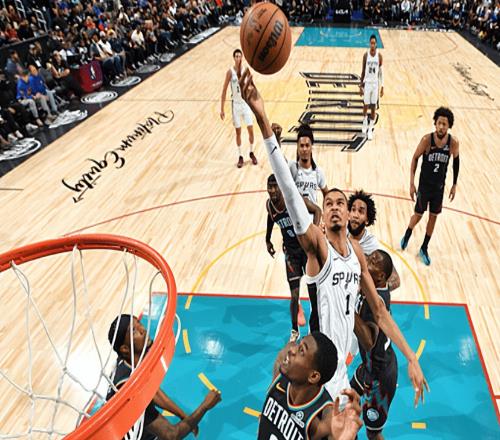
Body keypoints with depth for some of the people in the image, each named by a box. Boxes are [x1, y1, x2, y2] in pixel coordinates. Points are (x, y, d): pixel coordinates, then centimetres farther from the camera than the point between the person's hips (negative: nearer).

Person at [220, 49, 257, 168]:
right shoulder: (230, 72, -10)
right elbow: (224, 91, -6)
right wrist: (222, 109, -9)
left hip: (246, 103, 1)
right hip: (236, 104, -1)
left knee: (250, 130, 1)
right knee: (238, 131, 6)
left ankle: (251, 153, 22)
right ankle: (240, 157, 17)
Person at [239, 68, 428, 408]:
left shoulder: (357, 251, 2)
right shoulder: (315, 243, -17)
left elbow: (379, 310, 7)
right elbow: (289, 190, -32)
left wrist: (411, 358, 3)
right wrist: (263, 121, -42)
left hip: (345, 348, 7)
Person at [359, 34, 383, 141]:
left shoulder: (379, 55, -4)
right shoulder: (366, 55, -5)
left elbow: (380, 72, 2)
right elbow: (363, 71, 1)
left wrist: (382, 86, -1)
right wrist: (361, 85, 0)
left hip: (375, 84, 0)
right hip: (367, 83, 0)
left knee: (373, 107, 2)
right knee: (366, 105, 7)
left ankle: (370, 129, 10)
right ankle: (365, 124, 33)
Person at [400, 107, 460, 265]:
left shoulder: (453, 142, -15)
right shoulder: (427, 140, -21)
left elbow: (456, 161, 2)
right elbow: (415, 158, -9)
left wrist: (454, 185, 6)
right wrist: (412, 184, -11)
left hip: (439, 187, 2)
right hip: (424, 185, -2)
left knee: (433, 217, 10)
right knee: (418, 214, 11)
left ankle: (424, 249, 27)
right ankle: (407, 237, 41)